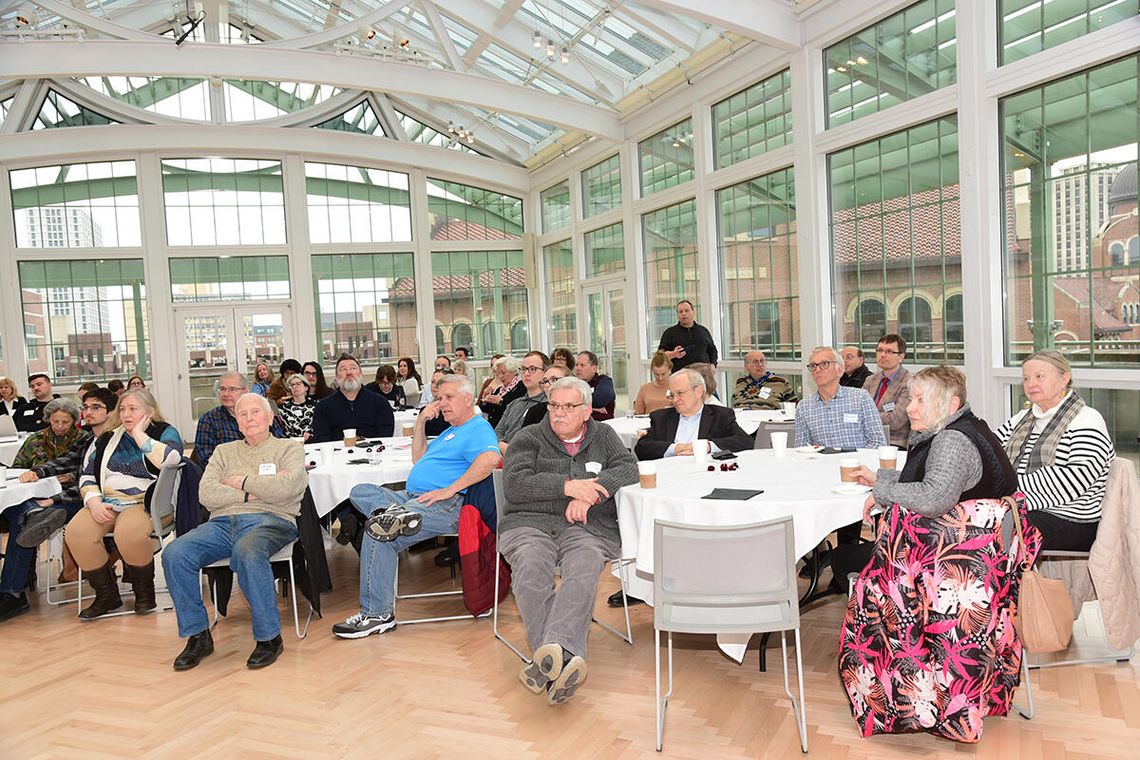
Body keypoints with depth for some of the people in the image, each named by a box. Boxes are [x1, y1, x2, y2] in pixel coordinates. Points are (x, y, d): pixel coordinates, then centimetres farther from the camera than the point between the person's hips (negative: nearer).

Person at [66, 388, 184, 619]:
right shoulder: (108, 438, 19)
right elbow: (87, 476, 15)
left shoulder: (165, 433, 4)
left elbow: (170, 459, -18)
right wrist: (94, 501, -4)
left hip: (147, 503, -5)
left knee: (128, 531, -35)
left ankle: (145, 590, -8)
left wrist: (139, 434, -9)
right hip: (107, 503, 5)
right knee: (76, 532, -23)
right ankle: (106, 595, -5)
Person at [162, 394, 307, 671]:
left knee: (246, 552, -38)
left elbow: (286, 486, -7)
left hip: (269, 520, -4)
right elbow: (206, 494, 8)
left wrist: (243, 482, 3)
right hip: (222, 522, 5)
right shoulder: (225, 451, 26)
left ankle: (269, 637, -23)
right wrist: (252, 494, -3)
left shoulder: (290, 448, 15)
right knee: (174, 554, -23)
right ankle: (198, 635, -8)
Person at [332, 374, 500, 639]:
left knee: (379, 536, -25)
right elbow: (418, 460, 36)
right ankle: (392, 512, -34)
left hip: (446, 505, -10)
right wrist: (420, 423, 24)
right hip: (412, 497, 10)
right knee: (360, 492, -4)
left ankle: (377, 615, -16)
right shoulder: (451, 430, 31)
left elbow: (490, 459, -25)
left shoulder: (479, 428, -3)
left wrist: (448, 490, -23)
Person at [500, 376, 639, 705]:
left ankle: (551, 652, -49)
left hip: (587, 527, 1)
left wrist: (590, 493, -12)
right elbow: (514, 482, -2)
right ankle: (563, 658, -44)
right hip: (530, 523, 0)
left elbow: (628, 468, 4)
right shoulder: (529, 437, 15)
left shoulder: (603, 436, 22)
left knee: (584, 569, -34)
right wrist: (567, 486, -11)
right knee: (531, 567, -34)